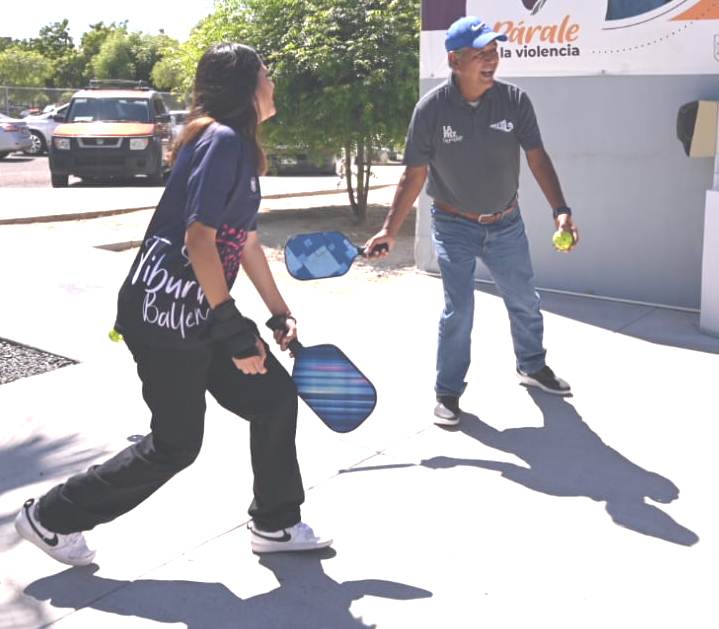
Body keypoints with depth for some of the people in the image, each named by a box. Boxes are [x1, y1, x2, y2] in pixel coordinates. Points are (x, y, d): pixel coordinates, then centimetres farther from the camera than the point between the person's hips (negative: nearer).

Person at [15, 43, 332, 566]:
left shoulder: (240, 147, 14)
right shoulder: (222, 140, -16)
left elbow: (246, 240, 20)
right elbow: (198, 239, -23)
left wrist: (280, 314, 23)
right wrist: (234, 329, -21)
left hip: (197, 314, 10)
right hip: (165, 313, -10)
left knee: (274, 396, 11)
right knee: (176, 444, 1)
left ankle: (275, 525, 26)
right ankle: (50, 518, 18)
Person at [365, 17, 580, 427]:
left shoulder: (515, 100, -11)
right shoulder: (432, 108, -16)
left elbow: (538, 158, -7)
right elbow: (415, 174, -10)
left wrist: (561, 209, -19)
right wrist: (390, 230, -12)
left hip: (507, 224, 3)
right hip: (455, 226, -3)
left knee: (524, 302, 18)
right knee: (458, 310, -4)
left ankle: (533, 367, 42)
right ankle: (448, 393, 14)